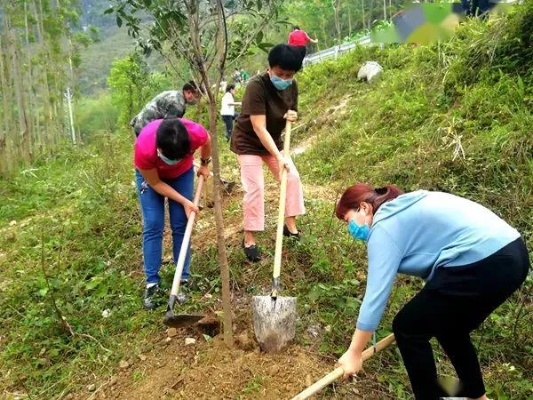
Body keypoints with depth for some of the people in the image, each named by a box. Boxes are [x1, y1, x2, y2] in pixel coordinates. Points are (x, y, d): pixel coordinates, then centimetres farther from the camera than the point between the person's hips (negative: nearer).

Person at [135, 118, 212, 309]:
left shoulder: (196, 133, -38)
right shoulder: (144, 149, -41)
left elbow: (207, 141, -9)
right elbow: (155, 183, -23)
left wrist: (205, 165, 3)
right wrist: (184, 202, -24)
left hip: (182, 173, 2)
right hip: (150, 175, -1)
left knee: (181, 225, -3)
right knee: (153, 226, -8)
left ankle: (183, 279, 7)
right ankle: (152, 283, 0)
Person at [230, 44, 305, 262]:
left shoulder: (292, 86, -8)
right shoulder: (257, 86, -29)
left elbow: (290, 113, 8)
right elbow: (259, 128, -33)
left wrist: (292, 116, -18)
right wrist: (279, 156, -40)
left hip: (273, 140, 7)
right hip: (248, 142, -7)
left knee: (293, 177, 1)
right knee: (255, 188, -12)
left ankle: (290, 226, 16)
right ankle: (249, 239, 2)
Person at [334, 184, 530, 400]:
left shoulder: (384, 226, -5)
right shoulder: (406, 208, 22)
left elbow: (376, 293, -9)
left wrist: (354, 353, -2)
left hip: (481, 267, -10)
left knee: (407, 329, 6)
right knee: (449, 327, 28)